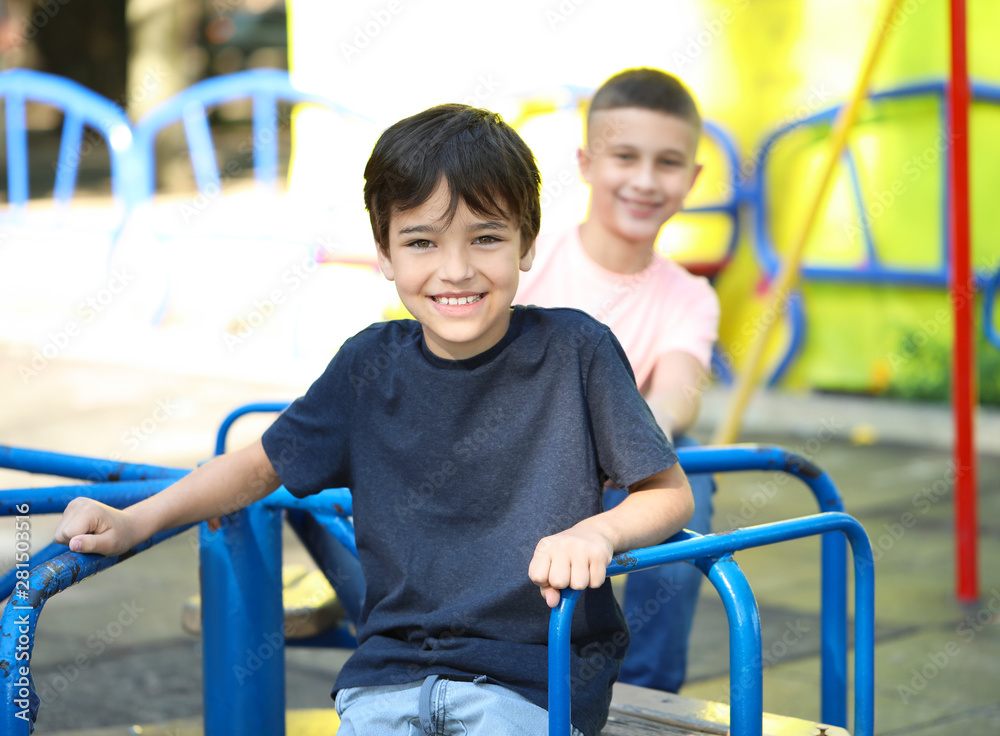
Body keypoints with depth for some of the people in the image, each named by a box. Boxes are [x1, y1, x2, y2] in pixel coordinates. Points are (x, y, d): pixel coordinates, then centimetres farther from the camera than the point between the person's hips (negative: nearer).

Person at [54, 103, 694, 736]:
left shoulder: (575, 350, -5)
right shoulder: (372, 364, 5)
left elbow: (670, 492, -1)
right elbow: (262, 465, 16)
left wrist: (599, 530, -22)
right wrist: (135, 521, 4)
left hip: (534, 679, -3)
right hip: (391, 671, 3)